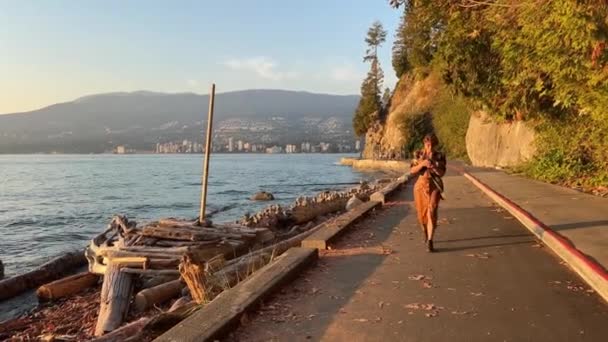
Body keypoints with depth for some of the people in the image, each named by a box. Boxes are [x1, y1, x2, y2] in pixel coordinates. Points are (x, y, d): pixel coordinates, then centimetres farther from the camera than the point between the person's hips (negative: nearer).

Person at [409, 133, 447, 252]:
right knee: (422, 214, 12)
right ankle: (426, 235, 41)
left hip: (435, 187, -1)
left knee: (431, 213, -18)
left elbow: (442, 173, -7)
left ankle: (429, 242, -18)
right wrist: (422, 164, -24)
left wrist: (434, 166, -26)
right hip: (421, 186, 2)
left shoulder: (440, 156, -1)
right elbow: (412, 171, -7)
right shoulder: (418, 154, -1)